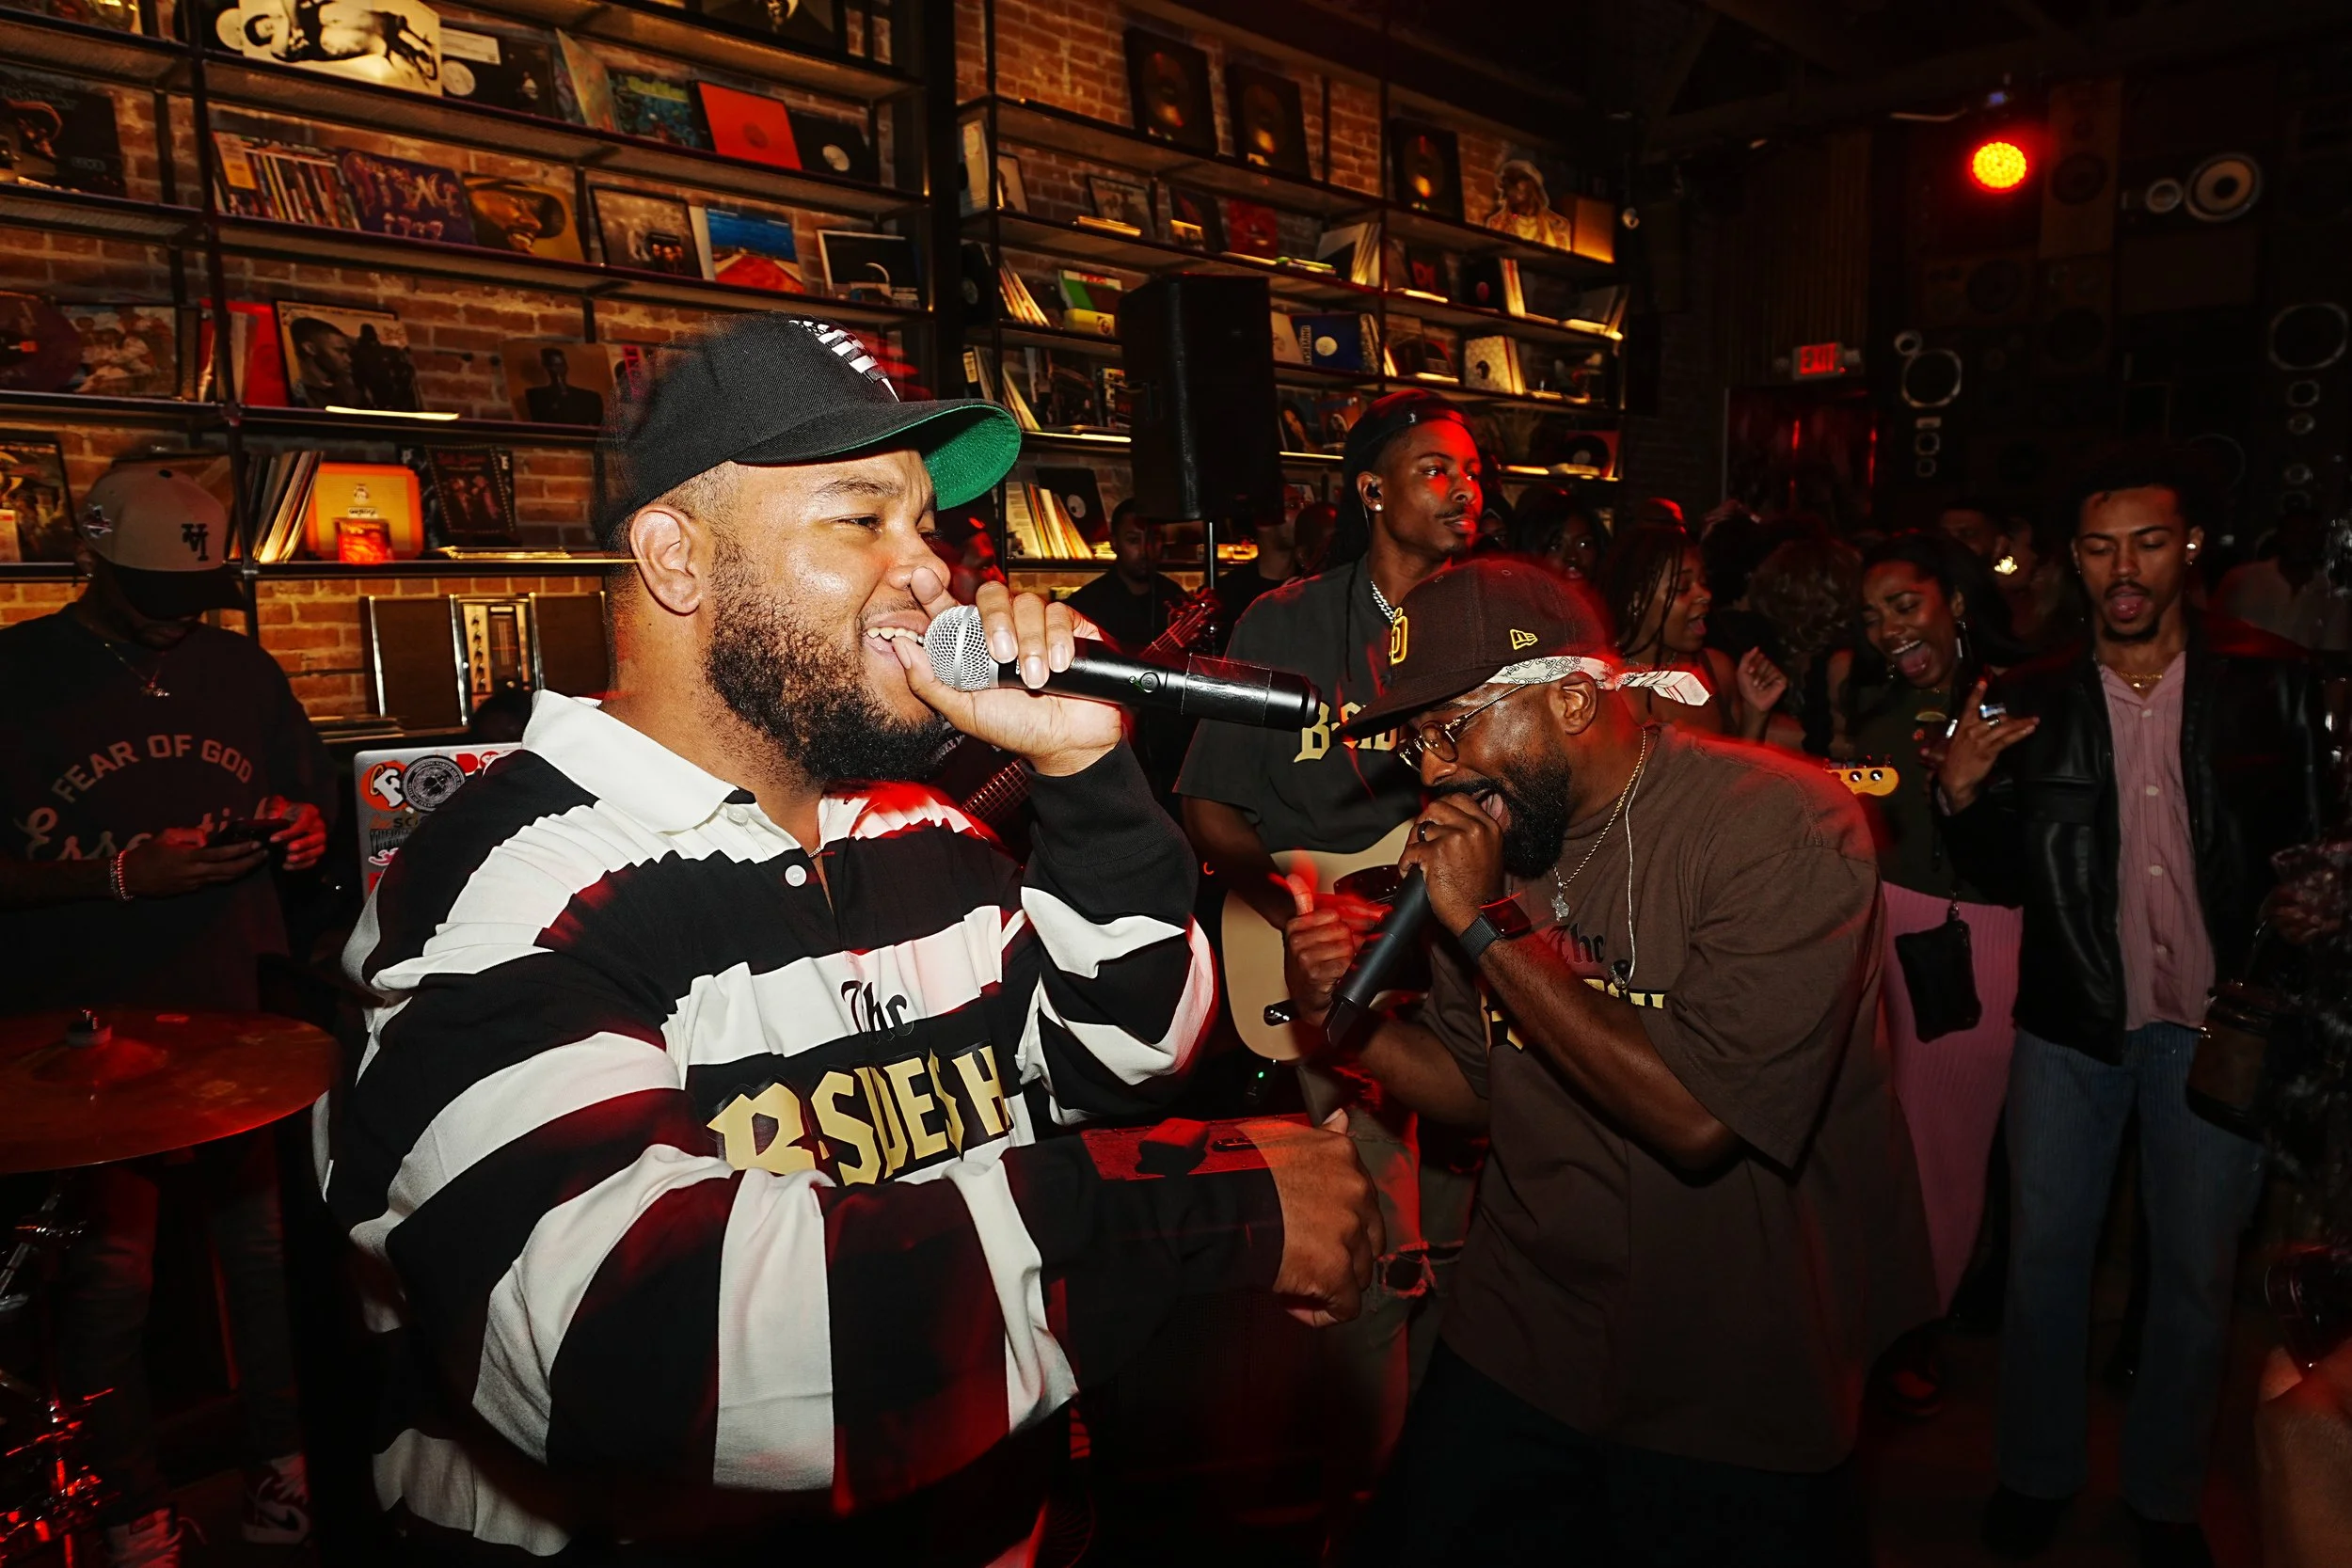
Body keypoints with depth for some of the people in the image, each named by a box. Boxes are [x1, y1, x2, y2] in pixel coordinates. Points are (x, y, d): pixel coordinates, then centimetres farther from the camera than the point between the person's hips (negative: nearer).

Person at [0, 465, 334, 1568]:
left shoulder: (244, 672, 9)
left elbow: (309, 801, 19)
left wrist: (305, 831, -3)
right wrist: (118, 876, -19)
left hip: (239, 1014, 3)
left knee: (267, 1248, 9)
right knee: (109, 1276, 3)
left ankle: (280, 1460, 26)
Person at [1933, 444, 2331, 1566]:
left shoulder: (2268, 683, -3)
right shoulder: (2031, 700, -1)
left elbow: (2315, 843, 1)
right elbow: (2004, 876, 1)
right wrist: (1960, 795, -17)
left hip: (2217, 1025, 0)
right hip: (2072, 1022, 1)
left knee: (2197, 1272, 13)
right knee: (2044, 1254, 11)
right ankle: (2036, 1475, 30)